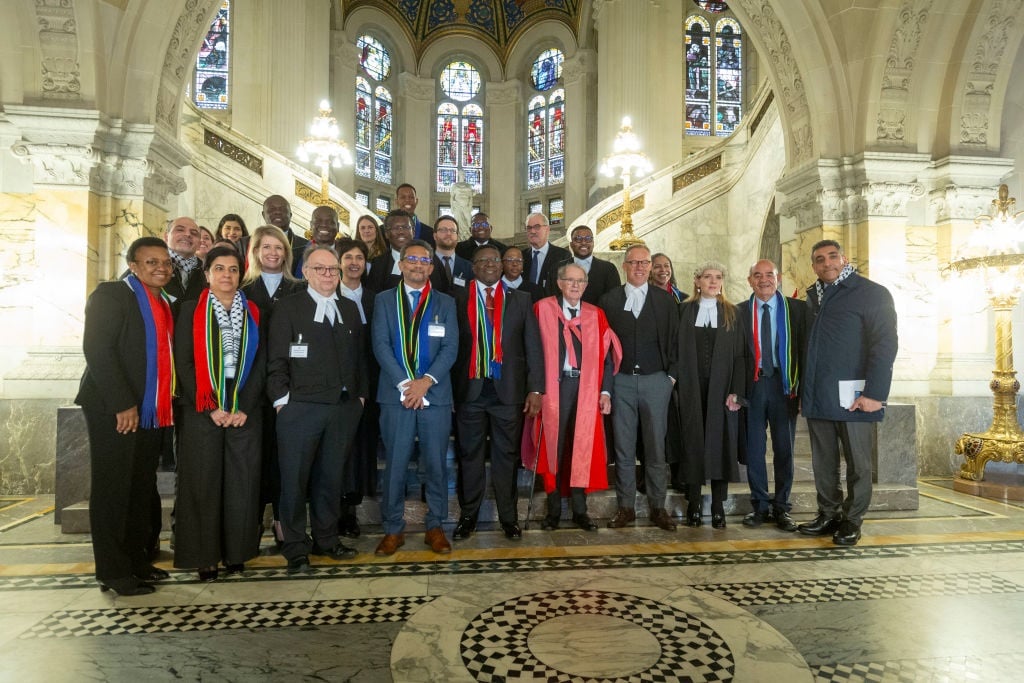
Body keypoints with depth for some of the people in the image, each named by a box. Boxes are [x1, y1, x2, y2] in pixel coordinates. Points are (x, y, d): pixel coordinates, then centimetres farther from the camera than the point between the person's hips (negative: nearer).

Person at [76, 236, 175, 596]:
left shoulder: (166, 304, 16)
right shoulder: (110, 294, -5)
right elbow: (97, 350, -14)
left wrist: (168, 403, 5)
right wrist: (123, 404, -17)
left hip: (152, 413, 7)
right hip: (116, 412, -6)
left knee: (142, 491, 11)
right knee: (112, 491, 1)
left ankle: (137, 560, 22)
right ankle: (113, 572, 11)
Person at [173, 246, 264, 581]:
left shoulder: (253, 313, 8)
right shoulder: (191, 311, 4)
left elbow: (260, 363, 5)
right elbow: (184, 363, -2)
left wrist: (244, 408, -5)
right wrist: (210, 408, -9)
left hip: (245, 411, 2)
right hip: (203, 411, -1)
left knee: (242, 482, 4)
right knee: (203, 483, 3)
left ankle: (236, 552, 17)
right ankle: (205, 556, 15)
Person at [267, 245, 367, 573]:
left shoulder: (350, 309, 14)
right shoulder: (288, 307, 1)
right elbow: (276, 360, -3)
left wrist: (360, 395, 9)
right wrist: (282, 399, -8)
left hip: (344, 408, 4)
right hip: (300, 408, -4)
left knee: (330, 477, 13)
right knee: (295, 479, 3)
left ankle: (326, 539, 27)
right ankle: (296, 548, 17)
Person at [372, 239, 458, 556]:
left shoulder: (445, 303, 10)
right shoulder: (384, 300, 8)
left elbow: (450, 348, 0)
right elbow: (380, 345, -2)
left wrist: (426, 381, -13)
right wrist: (405, 383, -13)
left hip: (435, 395, 1)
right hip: (396, 395, 0)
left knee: (435, 464, 6)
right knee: (395, 464, 4)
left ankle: (435, 526, 19)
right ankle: (393, 528, 17)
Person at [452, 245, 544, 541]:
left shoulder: (521, 300, 8)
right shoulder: (458, 299, 5)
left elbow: (533, 346, 5)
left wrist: (535, 389, -2)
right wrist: (448, 389, -3)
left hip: (508, 390, 1)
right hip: (470, 390, 0)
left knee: (506, 456, 9)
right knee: (469, 455, 9)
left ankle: (509, 517, 22)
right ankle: (468, 516, 23)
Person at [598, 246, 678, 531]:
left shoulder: (665, 301, 6)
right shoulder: (609, 300, 5)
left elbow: (674, 339, 7)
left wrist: (672, 375, 0)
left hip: (656, 381, 0)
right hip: (621, 381, 0)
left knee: (656, 448, 5)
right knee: (623, 448, 5)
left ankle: (658, 508, 16)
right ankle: (626, 507, 15)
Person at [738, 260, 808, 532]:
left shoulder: (797, 308, 3)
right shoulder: (739, 311, 5)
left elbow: (805, 349, 0)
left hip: (784, 384, 0)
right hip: (752, 385, 1)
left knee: (784, 448, 8)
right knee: (754, 448, 6)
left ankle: (781, 508, 21)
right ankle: (760, 506, 20)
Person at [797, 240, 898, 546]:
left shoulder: (872, 293, -3)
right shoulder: (812, 297, 14)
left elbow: (885, 345, -10)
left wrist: (875, 393, -17)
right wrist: (802, 388, 9)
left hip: (853, 397, -5)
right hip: (817, 396, 5)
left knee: (857, 463, 6)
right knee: (823, 462, 11)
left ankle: (852, 520, 18)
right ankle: (828, 515, 23)